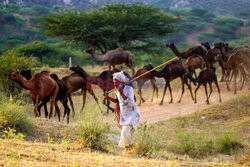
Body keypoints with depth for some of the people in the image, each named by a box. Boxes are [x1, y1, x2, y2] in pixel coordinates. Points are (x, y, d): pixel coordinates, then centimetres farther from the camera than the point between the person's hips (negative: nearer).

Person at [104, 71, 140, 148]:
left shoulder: (129, 89, -19)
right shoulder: (118, 90, 1)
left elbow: (130, 103, -27)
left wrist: (121, 93, -30)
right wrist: (108, 97, 4)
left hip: (131, 115, -7)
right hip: (123, 115, 7)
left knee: (125, 134, -17)